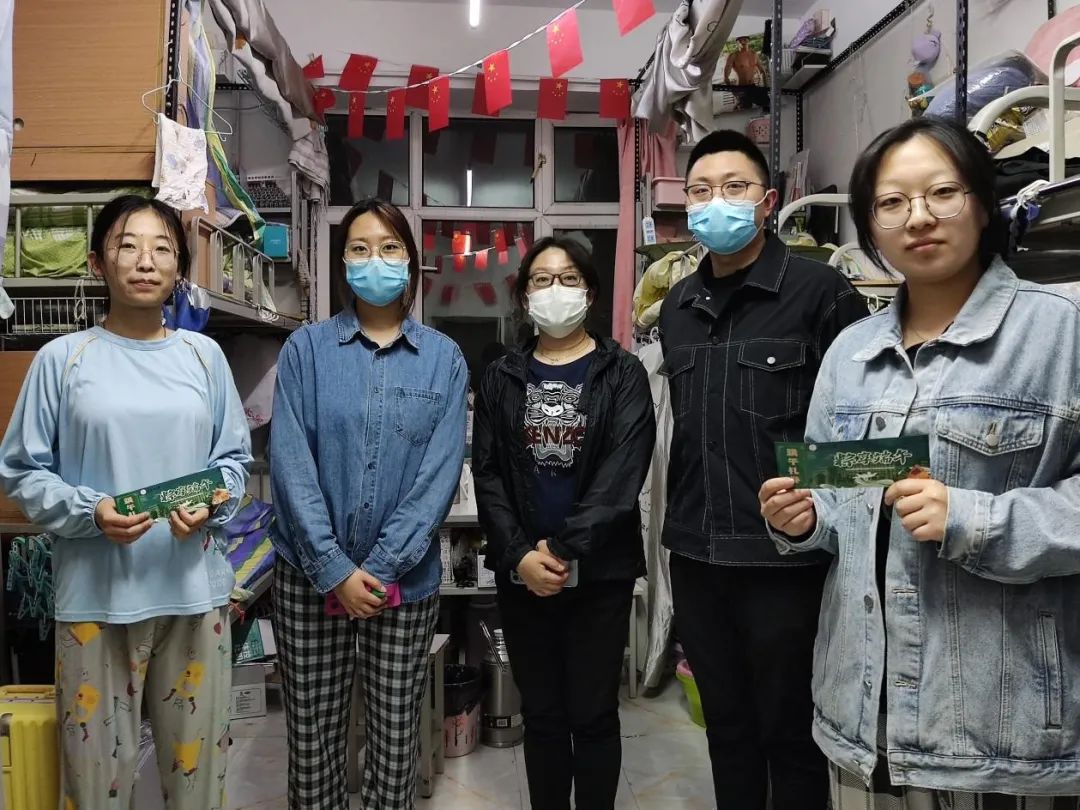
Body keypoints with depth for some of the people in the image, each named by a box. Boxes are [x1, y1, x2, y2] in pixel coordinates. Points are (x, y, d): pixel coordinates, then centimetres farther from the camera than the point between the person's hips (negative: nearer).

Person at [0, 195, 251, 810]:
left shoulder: (204, 356, 5)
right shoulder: (63, 359, -2)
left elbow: (236, 458, 9)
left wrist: (213, 505, -10)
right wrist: (89, 512, -15)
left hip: (194, 588, 2)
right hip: (96, 592, -2)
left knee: (197, 758, 13)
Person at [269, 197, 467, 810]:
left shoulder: (444, 358, 0)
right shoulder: (306, 348, -1)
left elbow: (442, 471, -7)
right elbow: (291, 463, -7)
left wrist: (378, 569, -13)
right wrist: (334, 570, -14)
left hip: (407, 580, 0)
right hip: (310, 575, 0)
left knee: (396, 736, 12)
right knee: (313, 733, 13)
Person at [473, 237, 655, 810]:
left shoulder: (622, 374, 0)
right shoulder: (502, 379, 7)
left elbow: (624, 470, -11)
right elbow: (487, 474, 1)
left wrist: (563, 547, -18)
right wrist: (519, 555, -12)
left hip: (600, 572, -2)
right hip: (522, 575, 2)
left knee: (593, 716, 8)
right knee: (541, 715, 13)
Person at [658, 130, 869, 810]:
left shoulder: (821, 291, -8)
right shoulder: (677, 306, 10)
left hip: (785, 555, -5)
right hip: (696, 555, 6)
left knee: (789, 730, 12)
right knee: (726, 724, 19)